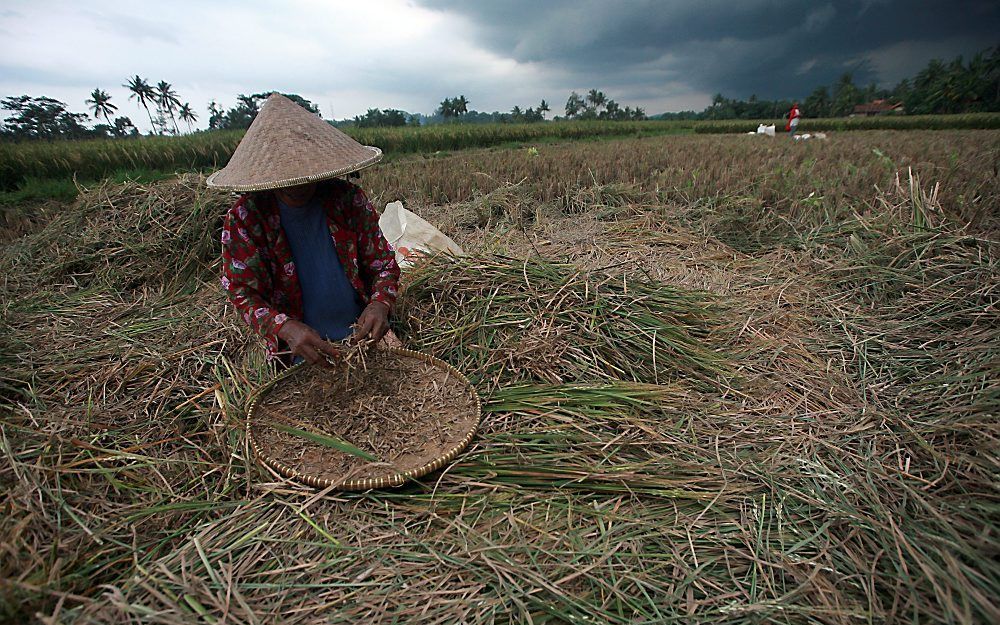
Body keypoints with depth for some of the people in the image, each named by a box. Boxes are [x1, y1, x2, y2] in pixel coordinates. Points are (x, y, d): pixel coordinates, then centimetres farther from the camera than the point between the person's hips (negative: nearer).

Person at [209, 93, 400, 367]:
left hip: (361, 334, 1)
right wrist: (286, 328, -24)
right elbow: (242, 292, -4)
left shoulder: (348, 198, -4)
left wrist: (380, 303, -20)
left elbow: (383, 262, 1)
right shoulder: (244, 218, -7)